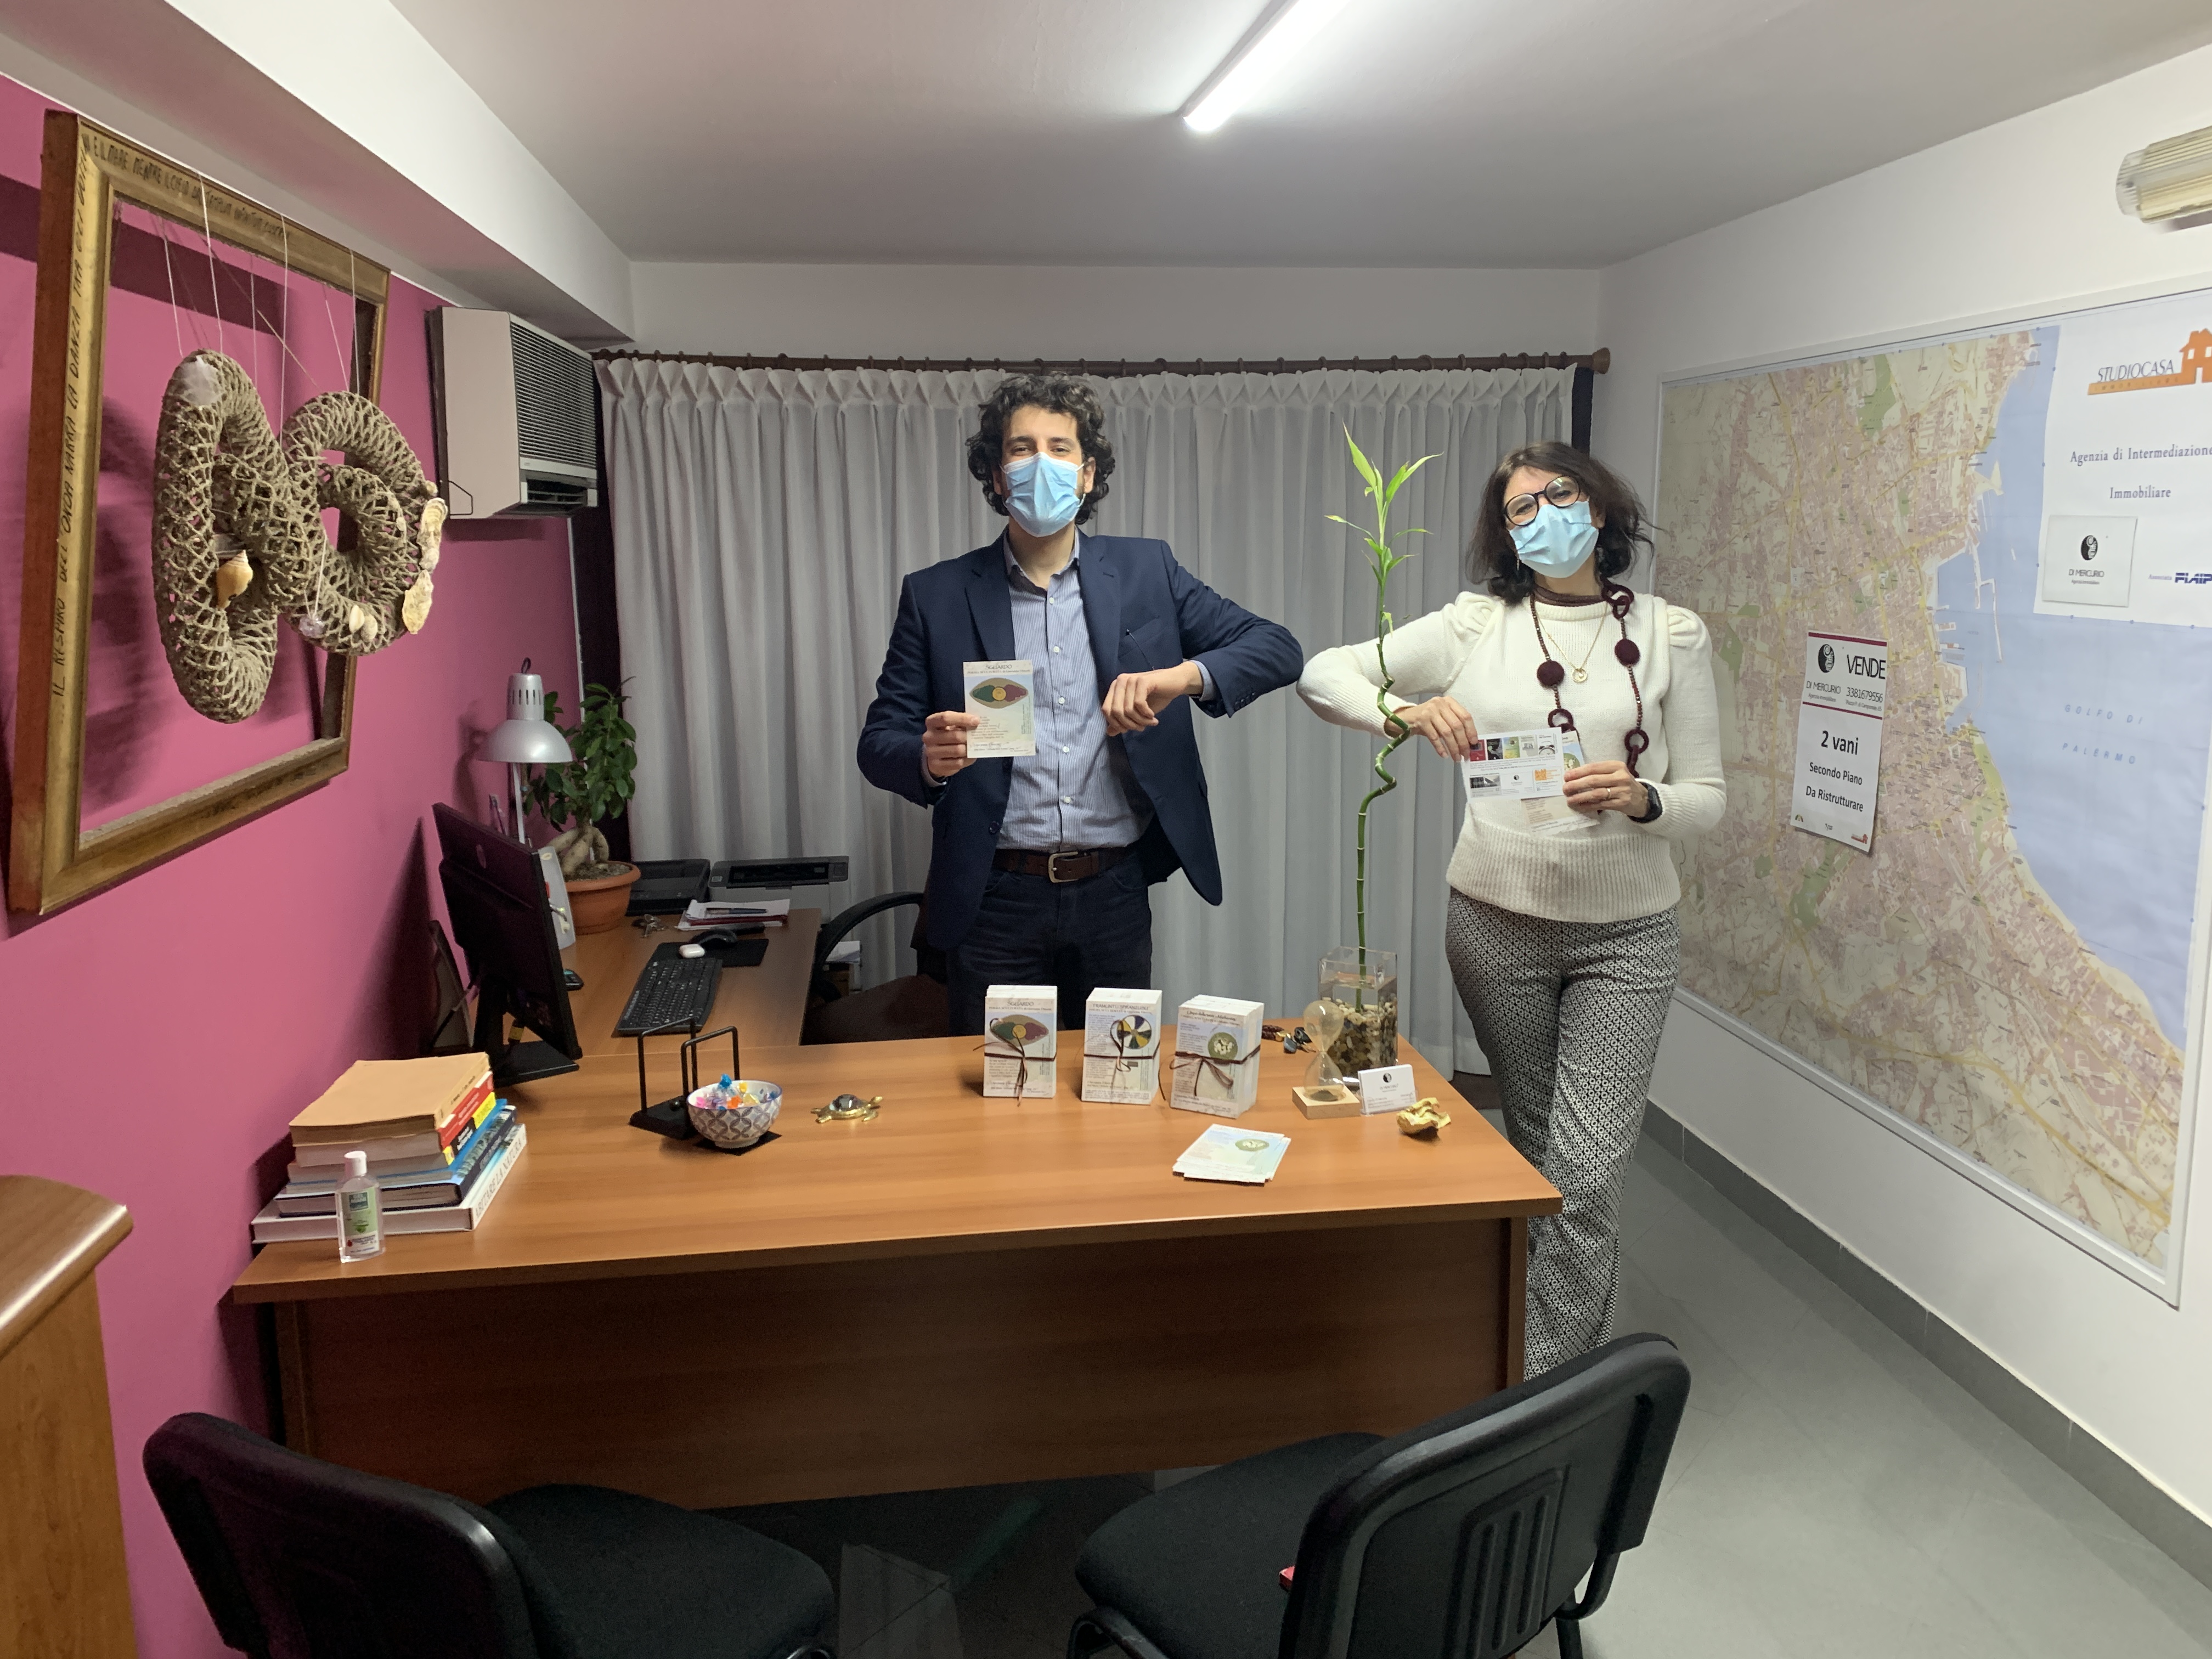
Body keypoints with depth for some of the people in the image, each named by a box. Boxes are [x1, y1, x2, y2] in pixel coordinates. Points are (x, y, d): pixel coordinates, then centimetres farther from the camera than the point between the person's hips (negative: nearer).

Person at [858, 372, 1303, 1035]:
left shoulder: (1145, 572, 3)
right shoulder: (936, 596, 0)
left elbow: (1278, 649, 0)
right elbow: (878, 743, 0)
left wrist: (1183, 675, -20)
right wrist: (929, 759, -24)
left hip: (1114, 896, 1)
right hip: (995, 904, -1)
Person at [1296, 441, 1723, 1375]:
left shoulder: (1671, 634, 0)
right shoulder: (1477, 626, 0)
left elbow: (1706, 797, 1)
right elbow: (1322, 674, -4)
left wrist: (1641, 799, -22)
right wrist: (1407, 710, -24)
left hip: (1625, 934, -1)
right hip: (1497, 922, 1)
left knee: (1588, 1173, -8)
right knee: (1537, 1149, 15)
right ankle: (1585, 1332, 38)